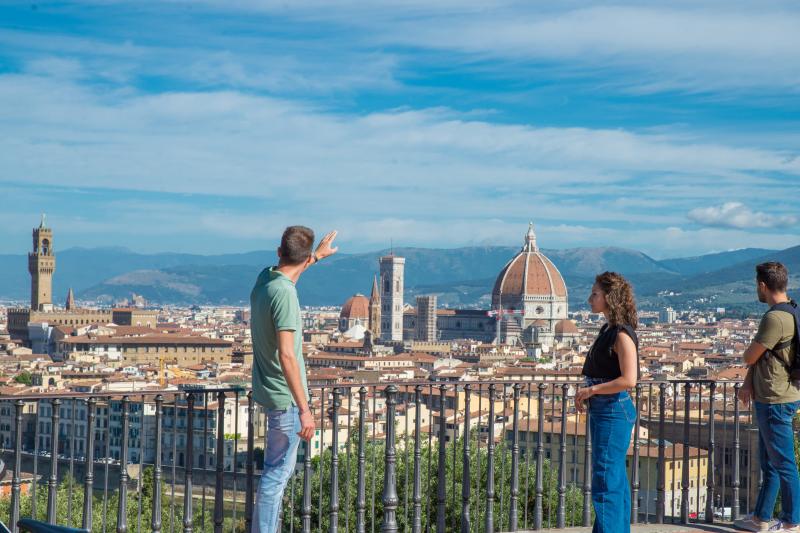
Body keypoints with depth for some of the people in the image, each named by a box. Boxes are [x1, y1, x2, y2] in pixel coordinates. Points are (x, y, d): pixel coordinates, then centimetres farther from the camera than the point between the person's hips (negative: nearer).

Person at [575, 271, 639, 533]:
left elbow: (628, 380, -24)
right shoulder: (608, 330, 13)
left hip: (614, 411, -10)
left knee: (606, 481, -7)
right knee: (616, 480, 15)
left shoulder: (622, 334, -16)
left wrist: (591, 390, -16)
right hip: (602, 410, 10)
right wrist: (586, 394, 8)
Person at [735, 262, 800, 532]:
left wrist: (749, 350, 8)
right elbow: (757, 356, 13)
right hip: (769, 399, 11)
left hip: (776, 401, -11)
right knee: (768, 463, 17)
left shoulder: (775, 319, -22)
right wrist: (748, 383, 3)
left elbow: (749, 357, -14)